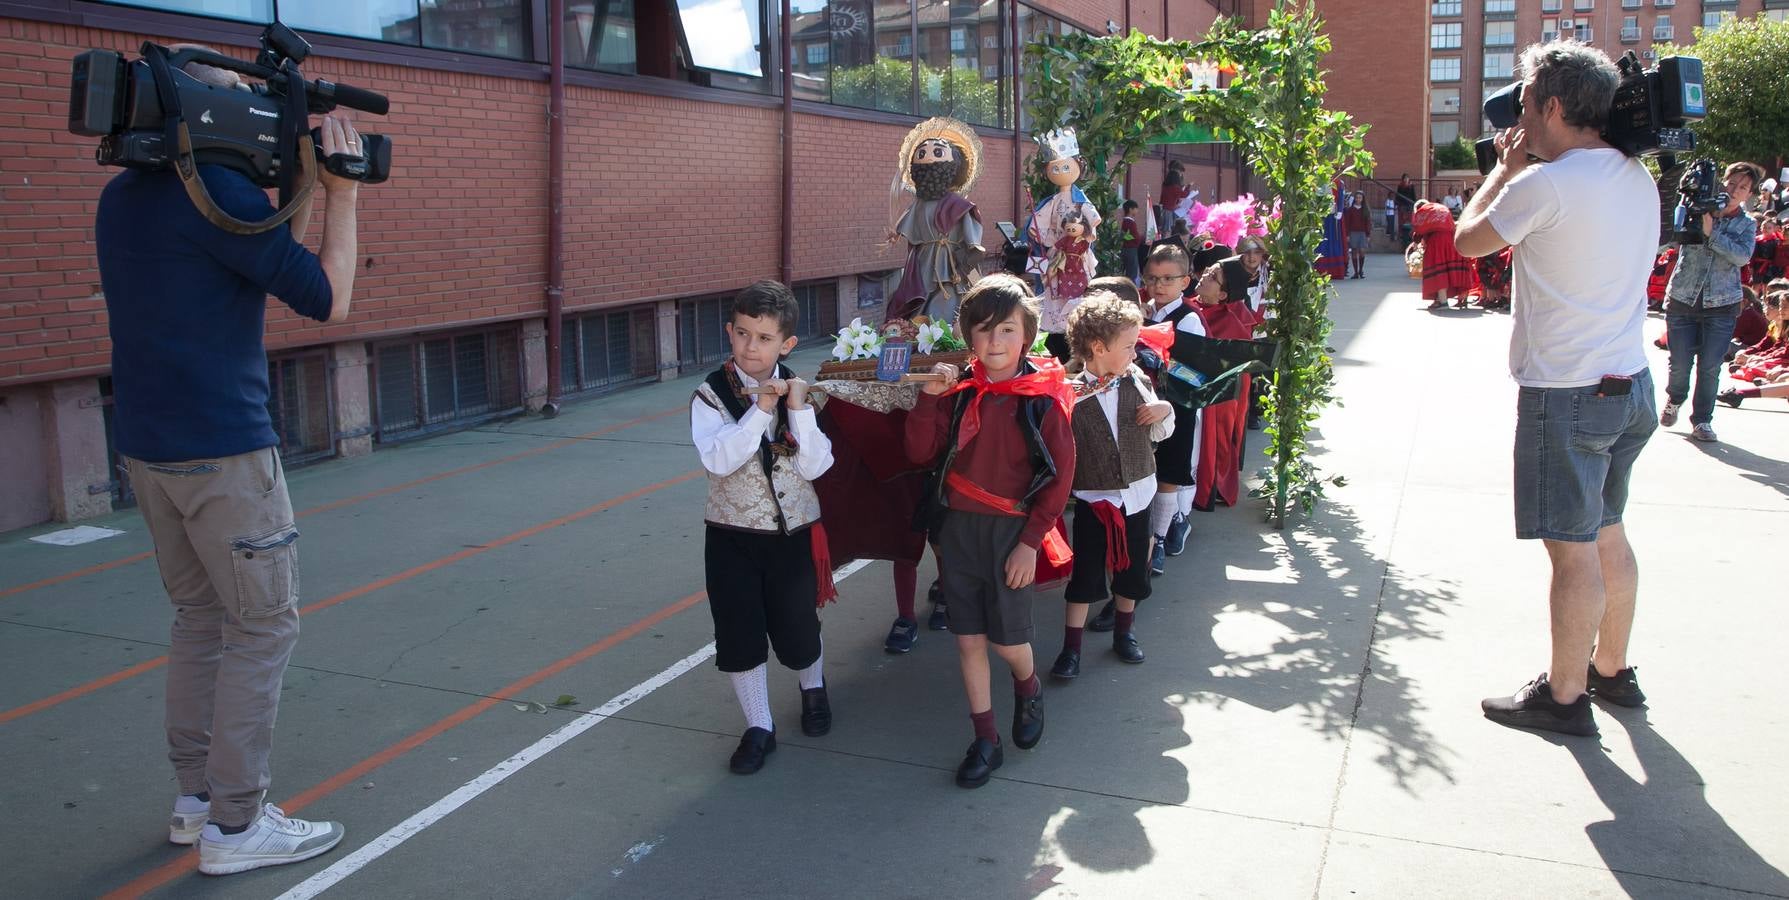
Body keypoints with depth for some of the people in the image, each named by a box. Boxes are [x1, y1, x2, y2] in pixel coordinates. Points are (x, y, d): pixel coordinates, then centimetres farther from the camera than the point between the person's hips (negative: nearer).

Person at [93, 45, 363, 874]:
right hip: (222, 448, -9)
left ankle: (197, 796, 25)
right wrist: (342, 193, -2)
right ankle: (235, 825, 5)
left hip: (147, 447, 9)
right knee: (263, 628, 0)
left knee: (200, 616, 17)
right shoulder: (217, 190, -14)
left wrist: (299, 195, 13)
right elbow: (328, 299, -12)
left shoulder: (122, 197, 13)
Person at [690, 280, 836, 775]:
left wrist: (798, 410, -19)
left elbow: (815, 466, -10)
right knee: (739, 636, 4)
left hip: (794, 533, 1)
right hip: (732, 535, 0)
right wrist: (760, 410, -25)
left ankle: (814, 688, 42)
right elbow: (718, 460, -23)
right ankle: (759, 728, 23)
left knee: (797, 633, 9)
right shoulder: (712, 395, -8)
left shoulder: (797, 391, -2)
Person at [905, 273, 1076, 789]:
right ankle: (985, 741, 23)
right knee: (969, 638, 9)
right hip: (956, 528, 3)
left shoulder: (1043, 397, -10)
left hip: (1009, 532, -3)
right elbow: (920, 453, -3)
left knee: (1008, 639, 4)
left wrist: (1030, 541, -11)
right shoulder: (959, 391, 1)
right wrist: (929, 397, -14)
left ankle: (1028, 689, 40)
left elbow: (1060, 474, -9)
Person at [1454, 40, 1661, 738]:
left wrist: (1507, 167, 10)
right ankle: (1612, 670, 34)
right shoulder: (1639, 178, 9)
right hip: (1630, 385, 9)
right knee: (1606, 534, 20)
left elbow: (1469, 240, -2)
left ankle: (1565, 697, 11)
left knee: (1573, 550, 0)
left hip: (1568, 394, -9)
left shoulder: (1547, 183, -17)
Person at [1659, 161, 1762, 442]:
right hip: (1682, 300, -1)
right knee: (1680, 364, 1)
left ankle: (1702, 420, 12)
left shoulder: (1747, 225, 7)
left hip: (1721, 305, 1)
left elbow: (1743, 256, -11)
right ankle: (1674, 400, 32)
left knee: (1710, 367, -3)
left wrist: (1711, 232, -21)